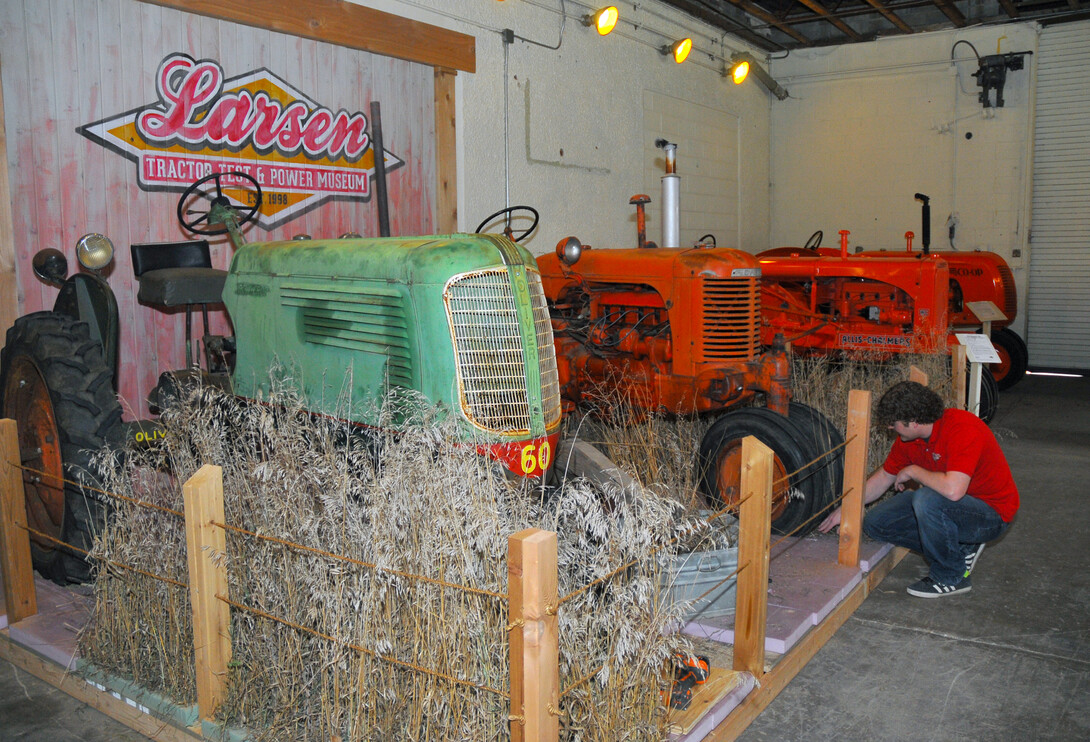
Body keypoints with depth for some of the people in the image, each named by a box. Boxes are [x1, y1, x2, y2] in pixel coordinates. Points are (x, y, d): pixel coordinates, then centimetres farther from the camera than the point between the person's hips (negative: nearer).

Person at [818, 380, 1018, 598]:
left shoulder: (963, 430, -30)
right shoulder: (909, 437, -5)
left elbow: (953, 490, -43)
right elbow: (883, 478, 10)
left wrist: (912, 471, -25)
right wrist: (845, 509, 10)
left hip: (991, 514, -8)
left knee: (927, 500, -36)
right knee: (876, 522, -1)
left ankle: (952, 577, -13)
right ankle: (959, 549, 8)